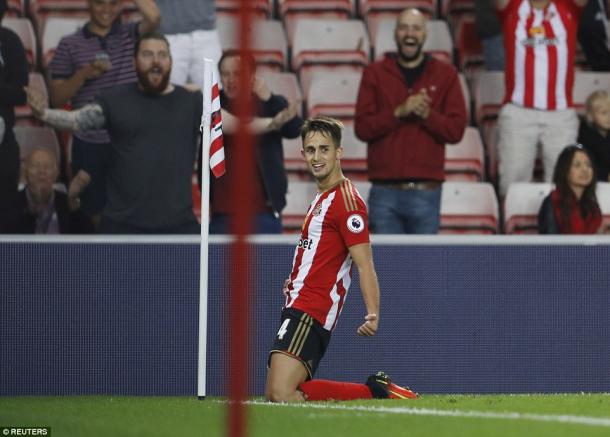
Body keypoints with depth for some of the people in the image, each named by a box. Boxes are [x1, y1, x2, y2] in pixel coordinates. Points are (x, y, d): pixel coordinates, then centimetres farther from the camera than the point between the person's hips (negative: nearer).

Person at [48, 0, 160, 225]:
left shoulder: (131, 35, 6)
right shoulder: (69, 45, 5)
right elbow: (56, 99, 3)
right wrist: (83, 75, -14)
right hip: (89, 145, 0)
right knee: (94, 214, 7)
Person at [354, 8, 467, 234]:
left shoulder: (445, 74, 8)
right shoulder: (375, 73, 9)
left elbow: (456, 130, 1)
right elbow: (362, 127, -1)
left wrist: (426, 114, -15)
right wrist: (399, 112, -15)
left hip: (426, 191, 0)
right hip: (385, 191, 0)